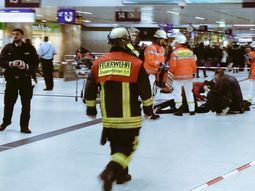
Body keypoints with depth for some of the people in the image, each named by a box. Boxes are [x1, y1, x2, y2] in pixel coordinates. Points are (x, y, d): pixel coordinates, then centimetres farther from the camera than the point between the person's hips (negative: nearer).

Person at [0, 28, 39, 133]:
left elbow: (36, 62, 1)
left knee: (26, 104, 2)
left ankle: (24, 126, 12)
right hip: (11, 79, 0)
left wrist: (26, 66, -17)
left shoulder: (29, 48, 1)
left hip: (25, 79, 0)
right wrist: (11, 64, -18)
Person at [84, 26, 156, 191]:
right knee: (127, 147, 4)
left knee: (117, 145, 21)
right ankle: (110, 171, -16)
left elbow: (90, 89, 6)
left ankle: (122, 175, 30)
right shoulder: (135, 63, -8)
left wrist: (91, 108, 19)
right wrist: (148, 108, 11)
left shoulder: (99, 63, 1)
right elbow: (145, 90, -3)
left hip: (108, 117, 4)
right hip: (130, 117, -4)